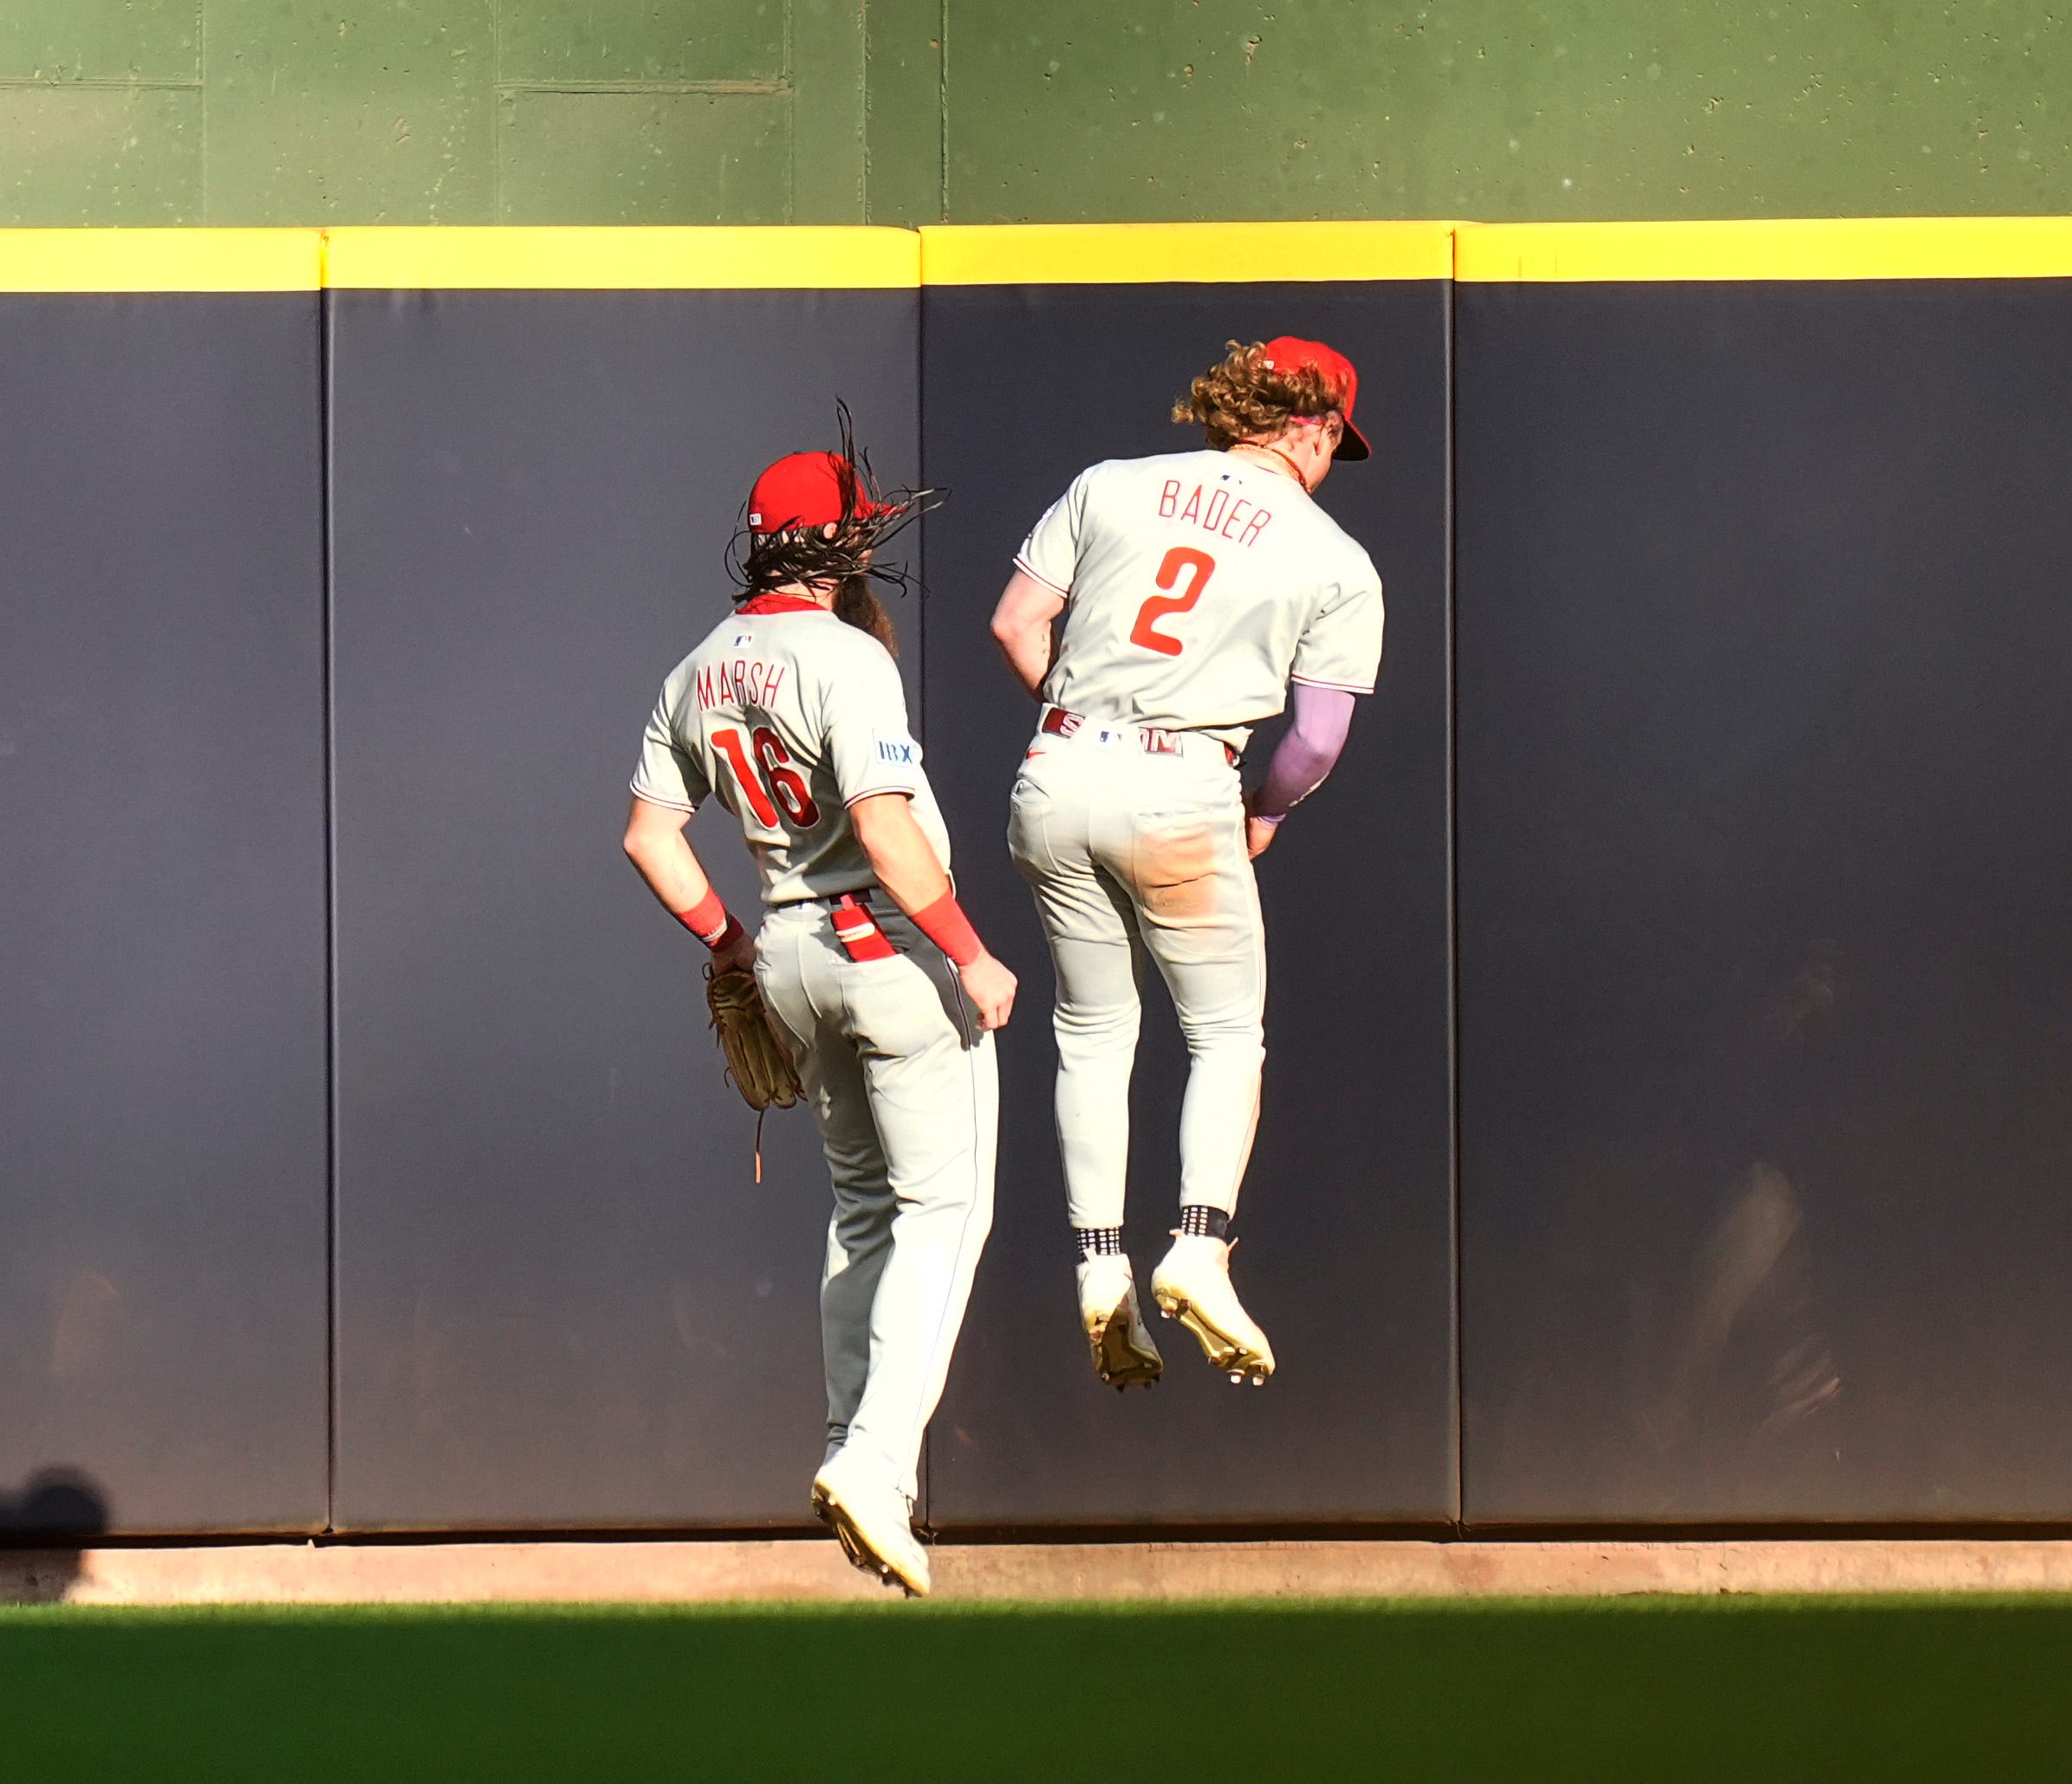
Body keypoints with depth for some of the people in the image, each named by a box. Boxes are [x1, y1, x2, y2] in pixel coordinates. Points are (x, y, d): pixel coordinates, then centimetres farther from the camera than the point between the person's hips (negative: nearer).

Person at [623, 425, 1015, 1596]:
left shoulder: (699, 674, 9)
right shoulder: (845, 656, -16)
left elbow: (649, 833, 12)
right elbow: (887, 829, -25)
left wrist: (733, 948, 19)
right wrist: (973, 957, -19)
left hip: (791, 956, 8)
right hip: (895, 945, -8)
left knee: (864, 1204, 19)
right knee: (943, 1208, -4)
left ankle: (855, 1451, 17)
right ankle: (878, 1458, -15)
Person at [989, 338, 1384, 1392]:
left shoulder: (1109, 485, 10)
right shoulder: (1338, 564, 3)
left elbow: (1015, 624, 7)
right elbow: (1318, 739, -2)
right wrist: (1265, 812, 16)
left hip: (1056, 779, 3)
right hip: (1181, 792, -3)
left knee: (1093, 1032, 15)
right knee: (1227, 1032, 12)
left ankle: (1100, 1273, 9)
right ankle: (1200, 1247, -7)